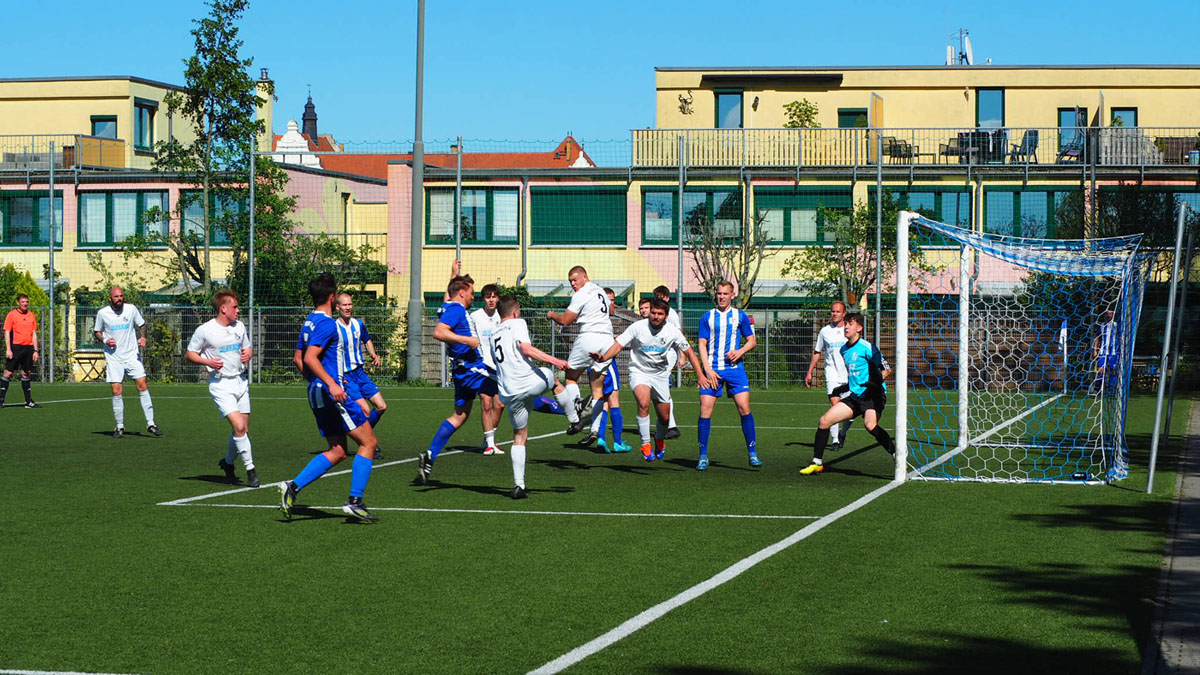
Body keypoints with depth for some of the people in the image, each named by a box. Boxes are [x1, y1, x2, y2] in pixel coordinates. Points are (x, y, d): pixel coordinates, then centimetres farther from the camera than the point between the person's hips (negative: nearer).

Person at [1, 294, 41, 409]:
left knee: (26, 373, 8)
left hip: (28, 348, 4)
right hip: (15, 347, -4)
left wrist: (35, 350, 9)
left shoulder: (32, 316, 12)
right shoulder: (11, 315, -1)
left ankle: (29, 401, 10)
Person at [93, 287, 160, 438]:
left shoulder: (131, 309, -1)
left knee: (142, 386, -8)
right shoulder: (102, 313, -3)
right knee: (116, 392, -4)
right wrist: (105, 340, -10)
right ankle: (120, 427, 9)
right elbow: (97, 331, 10)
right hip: (113, 358, -1)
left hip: (132, 356, 1)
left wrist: (142, 338, -6)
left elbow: (142, 325, 13)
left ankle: (150, 423, -2)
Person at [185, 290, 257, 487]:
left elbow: (248, 348, 21)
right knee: (239, 426, -18)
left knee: (243, 429, 8)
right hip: (220, 384, -6)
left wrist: (248, 354, -2)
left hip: (241, 381, 6)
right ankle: (250, 468, -8)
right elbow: (189, 354, -1)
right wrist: (208, 362, -17)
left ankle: (228, 462, 32)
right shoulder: (205, 330, -8)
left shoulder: (239, 327, 8)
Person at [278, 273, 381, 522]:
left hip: (317, 394, 10)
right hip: (330, 392, -10)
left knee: (338, 451, 10)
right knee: (368, 442, -2)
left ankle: (292, 487, -2)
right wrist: (331, 384, -31)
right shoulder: (326, 323, -14)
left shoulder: (309, 322, 15)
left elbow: (299, 359, 22)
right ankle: (354, 501, -5)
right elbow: (310, 357, -25)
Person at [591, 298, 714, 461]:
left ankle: (659, 440, 41)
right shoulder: (638, 327, -15)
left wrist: (700, 375, -5)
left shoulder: (672, 331, -9)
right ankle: (645, 445, -20)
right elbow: (618, 345, -16)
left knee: (664, 417, 6)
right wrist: (604, 358, -35)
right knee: (643, 403, -30)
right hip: (639, 372, -3)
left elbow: (689, 352, 1)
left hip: (660, 374, 3)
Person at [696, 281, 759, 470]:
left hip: (734, 368, 0)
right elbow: (702, 344, 5)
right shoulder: (707, 317, 7)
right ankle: (703, 457, 3)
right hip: (712, 369, 0)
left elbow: (752, 340, 12)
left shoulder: (740, 316, 8)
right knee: (705, 411, -7)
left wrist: (740, 351, -9)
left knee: (744, 409, -9)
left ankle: (752, 453, 0)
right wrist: (707, 369, -7)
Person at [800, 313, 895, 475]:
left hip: (873, 396, -8)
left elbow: (887, 369, -11)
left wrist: (876, 383, -26)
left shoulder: (866, 348, -10)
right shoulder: (844, 350, 14)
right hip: (854, 395, 8)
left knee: (870, 425, -36)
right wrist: (847, 387, 24)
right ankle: (817, 463, 13)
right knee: (824, 421, 0)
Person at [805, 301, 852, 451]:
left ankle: (842, 434, 25)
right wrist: (810, 372, 12)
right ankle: (835, 440, -10)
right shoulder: (825, 331, 7)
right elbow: (817, 353, 16)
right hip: (832, 375, 0)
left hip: (850, 375, 0)